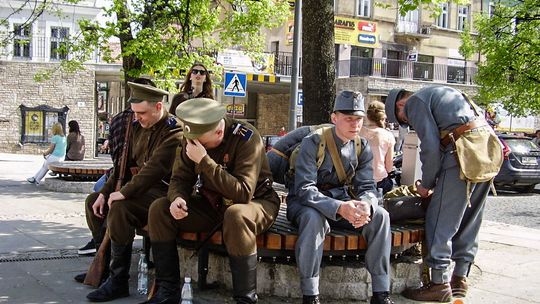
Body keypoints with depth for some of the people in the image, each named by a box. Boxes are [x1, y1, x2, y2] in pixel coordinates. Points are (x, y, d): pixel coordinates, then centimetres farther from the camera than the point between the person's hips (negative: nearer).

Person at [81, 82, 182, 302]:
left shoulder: (173, 131, -18)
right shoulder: (138, 127, 10)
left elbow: (155, 168, -28)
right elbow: (125, 164, 14)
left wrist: (124, 193, -26)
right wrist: (105, 192, 4)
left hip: (163, 191, -10)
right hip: (143, 187, 10)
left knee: (119, 207, -31)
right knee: (93, 201, 11)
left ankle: (118, 282, -22)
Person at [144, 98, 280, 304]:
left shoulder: (246, 138, -24)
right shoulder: (192, 138, -6)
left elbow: (243, 193, -33)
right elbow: (180, 178, 0)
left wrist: (204, 161, -37)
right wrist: (177, 198, -24)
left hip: (256, 203, -6)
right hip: (213, 204, 6)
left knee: (236, 215, -40)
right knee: (159, 208, -9)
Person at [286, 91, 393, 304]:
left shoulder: (362, 148, -2)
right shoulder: (313, 143, -19)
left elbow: (367, 187, -6)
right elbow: (305, 190, -27)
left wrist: (365, 205, -32)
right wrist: (339, 208, -43)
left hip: (342, 201, 5)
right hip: (304, 204, -4)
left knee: (380, 216, -19)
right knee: (313, 218, -39)